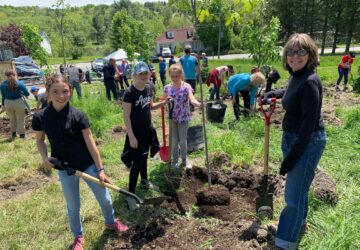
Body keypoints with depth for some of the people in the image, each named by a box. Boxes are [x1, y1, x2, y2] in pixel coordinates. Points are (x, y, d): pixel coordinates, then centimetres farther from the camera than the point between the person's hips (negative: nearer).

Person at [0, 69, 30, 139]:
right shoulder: (20, 83, -9)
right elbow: (27, 94, -7)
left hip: (8, 104, 2)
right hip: (19, 102, -2)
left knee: (12, 119, 23)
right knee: (20, 120, 12)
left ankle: (13, 134, 34)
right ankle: (22, 135, 20)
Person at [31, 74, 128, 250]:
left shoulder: (78, 116, -15)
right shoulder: (40, 117, -10)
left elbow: (90, 143, -12)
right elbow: (40, 140, 8)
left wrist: (100, 170, -11)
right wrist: (45, 157, -12)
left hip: (88, 165, 0)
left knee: (105, 199, 12)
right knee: (73, 206, 17)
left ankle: (110, 222, 44)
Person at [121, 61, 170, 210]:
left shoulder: (148, 88, 1)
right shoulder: (129, 92, -20)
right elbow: (126, 116, -20)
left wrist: (163, 103, -3)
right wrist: (131, 136, -22)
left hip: (147, 129, 7)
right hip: (136, 131, -7)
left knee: (144, 157, 22)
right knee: (137, 162, -5)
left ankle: (144, 182, 43)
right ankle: (130, 195, 7)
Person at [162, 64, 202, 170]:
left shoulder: (186, 87, -13)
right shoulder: (167, 88, -2)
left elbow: (192, 99, -30)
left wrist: (198, 104, -51)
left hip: (183, 117, -2)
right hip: (172, 117, 2)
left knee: (183, 140, 9)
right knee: (174, 141, 12)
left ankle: (184, 160, 28)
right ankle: (174, 161, 28)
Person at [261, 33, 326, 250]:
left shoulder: (309, 81, -22)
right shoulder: (295, 77, 5)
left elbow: (309, 123, -25)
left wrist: (293, 155, -23)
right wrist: (273, 93, 17)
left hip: (308, 142, -9)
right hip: (291, 138, 9)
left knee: (294, 193, -3)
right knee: (297, 186, 24)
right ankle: (300, 222, 47)